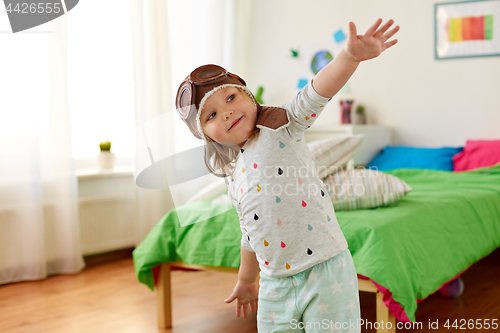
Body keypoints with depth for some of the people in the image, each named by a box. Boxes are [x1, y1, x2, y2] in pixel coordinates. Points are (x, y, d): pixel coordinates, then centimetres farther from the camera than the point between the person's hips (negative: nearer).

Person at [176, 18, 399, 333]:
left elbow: (317, 92, -21)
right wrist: (246, 281, 32)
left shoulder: (283, 126, -3)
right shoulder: (234, 177, 12)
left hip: (325, 270, -5)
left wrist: (351, 56, -37)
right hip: (276, 286, 6)